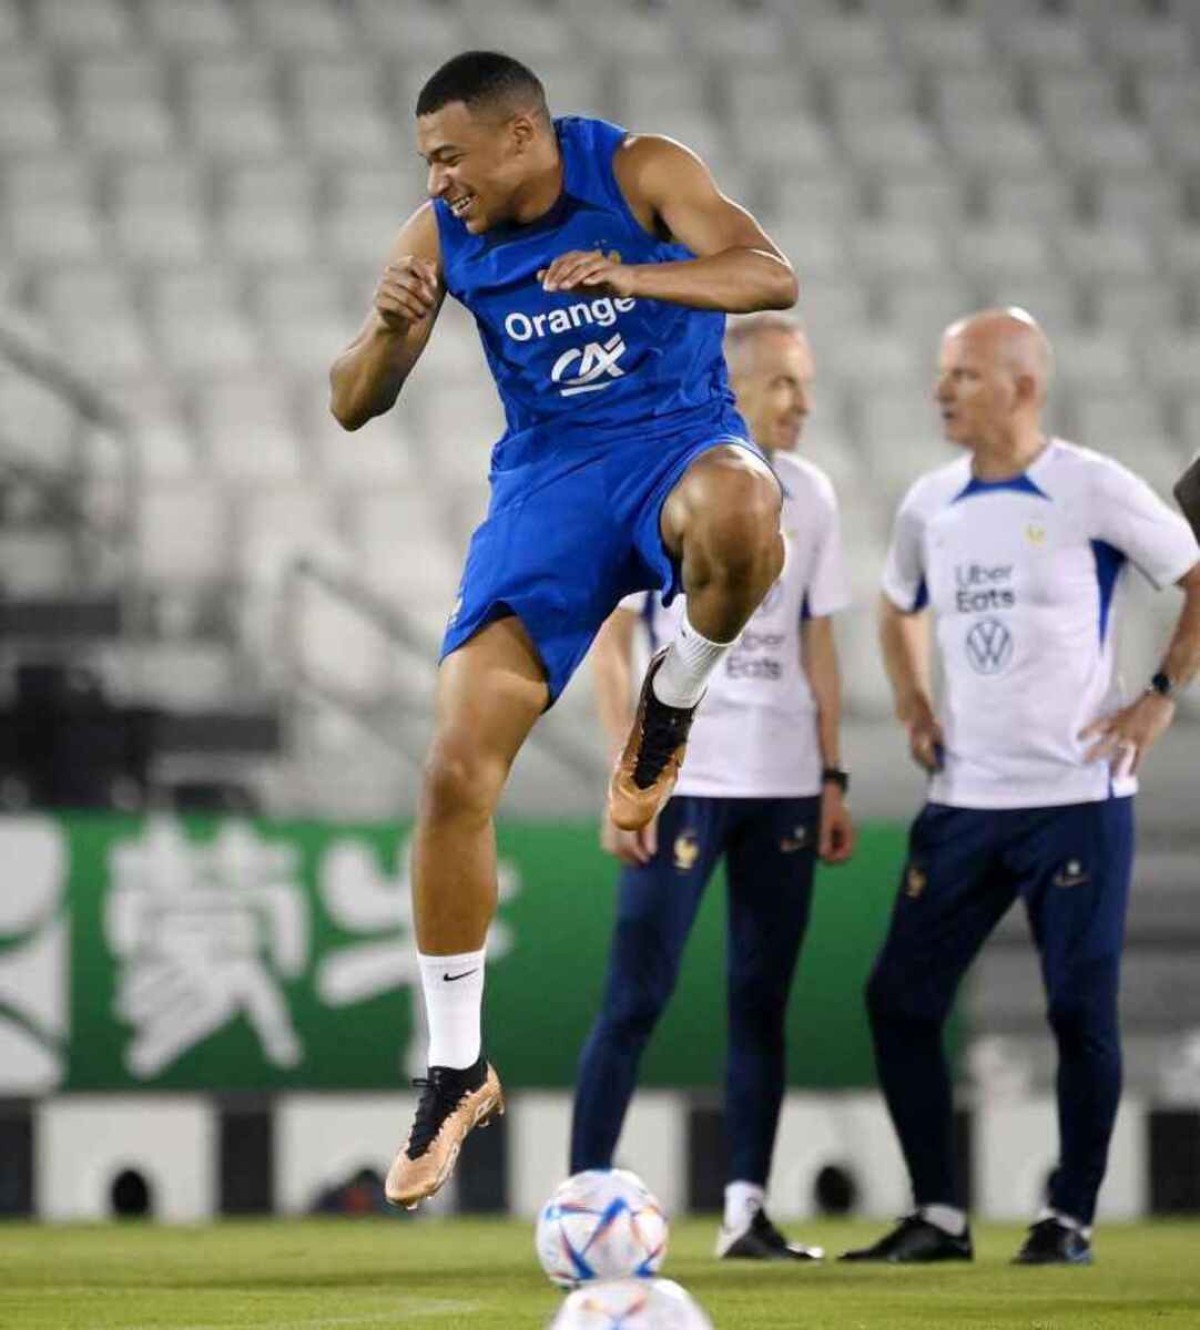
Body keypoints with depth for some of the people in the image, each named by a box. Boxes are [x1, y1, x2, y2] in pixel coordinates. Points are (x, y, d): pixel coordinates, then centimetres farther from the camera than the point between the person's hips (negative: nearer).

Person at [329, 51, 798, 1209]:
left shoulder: (637, 170, -9)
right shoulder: (439, 237, -1)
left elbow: (772, 278, -19)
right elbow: (352, 408, 2)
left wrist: (637, 278, -36)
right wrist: (391, 329, -21)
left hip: (677, 438, -3)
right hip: (547, 475, 3)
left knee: (740, 515, -44)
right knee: (456, 770, -11)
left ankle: (672, 700, -10)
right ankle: (456, 1073, 3)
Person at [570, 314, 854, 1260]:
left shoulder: (810, 496, 11)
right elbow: (612, 640, -4)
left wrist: (833, 778, 11)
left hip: (783, 784, 5)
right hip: (684, 781, -5)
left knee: (762, 998, 6)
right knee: (637, 995, -8)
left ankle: (748, 1210, 10)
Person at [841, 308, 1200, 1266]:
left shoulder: (1095, 493, -9)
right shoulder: (931, 504, 8)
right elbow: (899, 610, 27)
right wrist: (913, 704, 14)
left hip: (1077, 799, -5)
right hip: (964, 800, 6)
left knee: (1081, 1010, -3)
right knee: (900, 998, 0)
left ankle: (1070, 1218, 9)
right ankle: (939, 1216, 9)